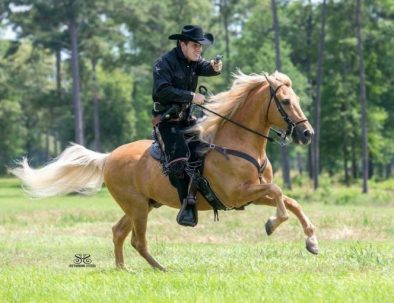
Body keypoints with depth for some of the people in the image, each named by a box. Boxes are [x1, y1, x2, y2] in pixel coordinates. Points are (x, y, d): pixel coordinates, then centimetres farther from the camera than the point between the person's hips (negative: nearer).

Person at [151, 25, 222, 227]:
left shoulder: (194, 61, 11)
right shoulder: (165, 63, -11)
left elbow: (205, 68, -9)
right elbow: (163, 91, -23)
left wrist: (214, 68, -33)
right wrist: (191, 96, -25)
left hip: (187, 118, 8)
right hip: (166, 120, -8)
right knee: (179, 158, -25)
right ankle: (187, 205, -25)